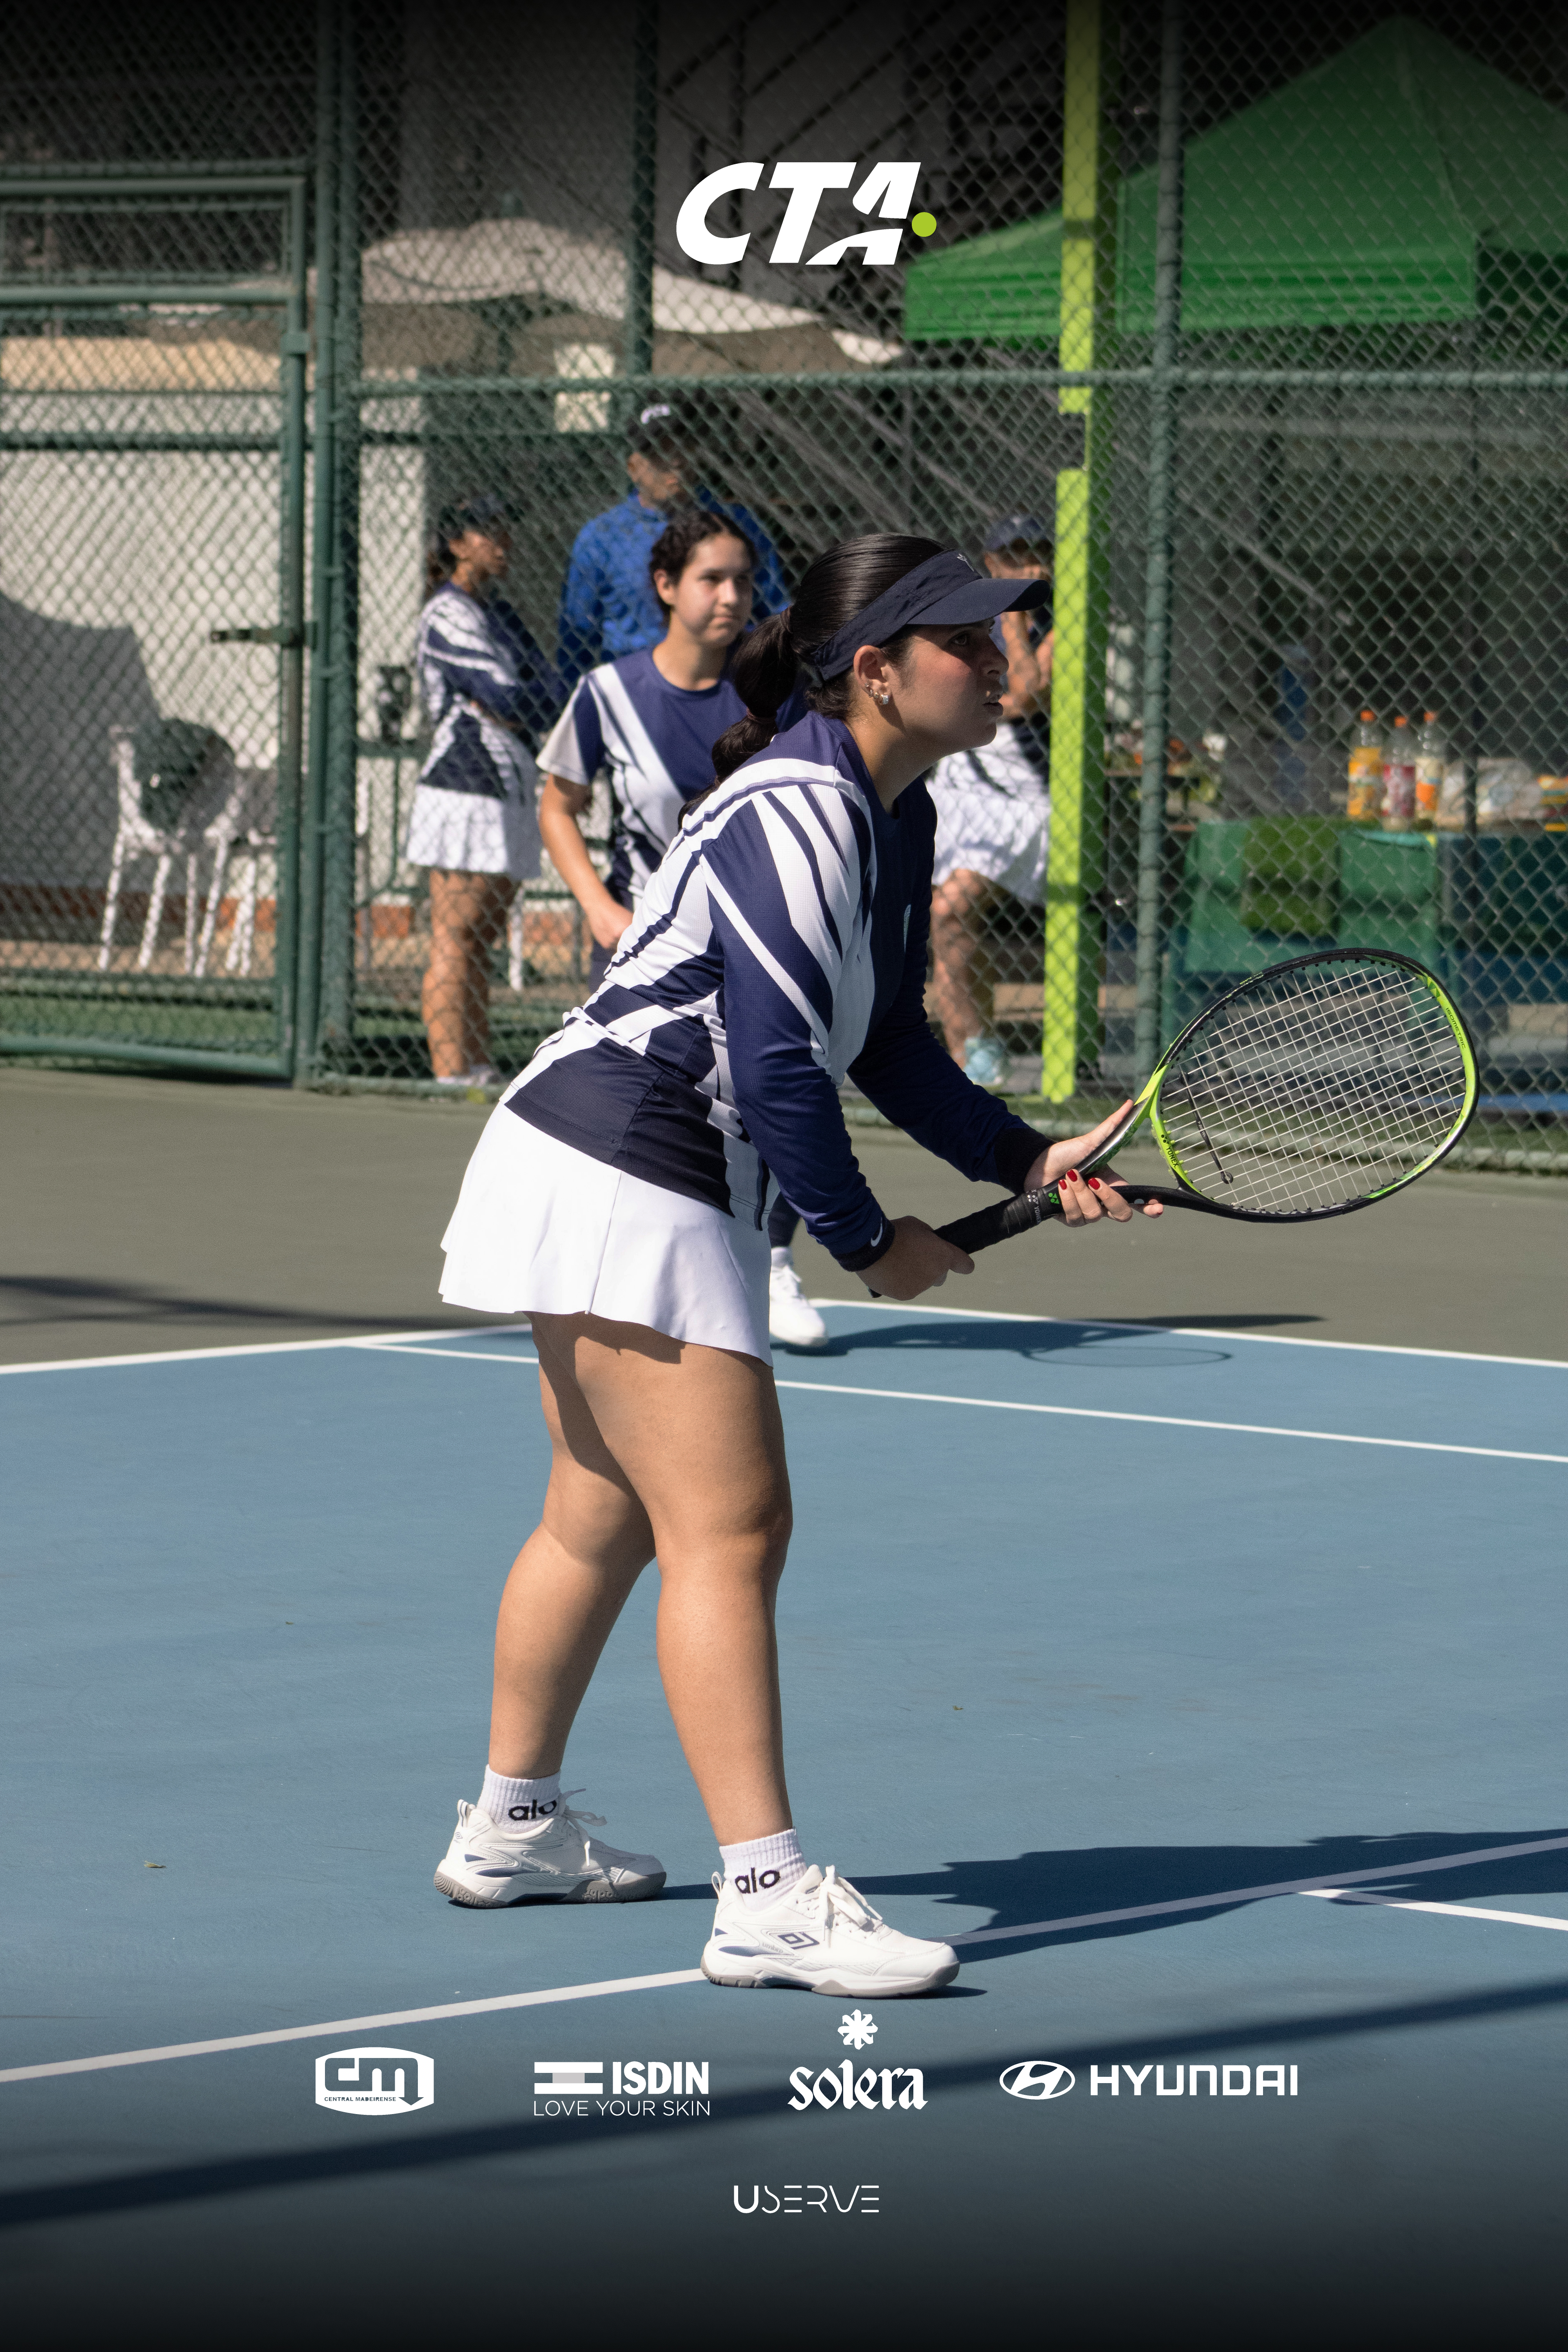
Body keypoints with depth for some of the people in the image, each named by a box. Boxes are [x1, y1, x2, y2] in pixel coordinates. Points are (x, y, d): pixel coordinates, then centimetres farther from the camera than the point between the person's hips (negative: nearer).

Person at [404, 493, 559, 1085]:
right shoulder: (447, 614, -7)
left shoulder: (497, 613, 19)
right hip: (465, 788, -8)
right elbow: (510, 697, -15)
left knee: (480, 943, 8)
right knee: (455, 941, -9)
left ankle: (479, 1069, 9)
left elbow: (544, 692, 9)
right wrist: (511, 703, 4)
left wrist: (508, 707, -8)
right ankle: (449, 1072, -11)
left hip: (510, 789, 8)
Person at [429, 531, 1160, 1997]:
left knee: (607, 1517, 21)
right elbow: (777, 1067, -25)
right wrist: (872, 1241, -14)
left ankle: (511, 1827, 36)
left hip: (650, 1190, 11)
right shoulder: (794, 819, -23)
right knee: (730, 1526, -13)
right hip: (625, 1180, -11)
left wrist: (1028, 1161, 3)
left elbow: (885, 1046, 14)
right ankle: (765, 1900, -15)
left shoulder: (894, 820, 8)